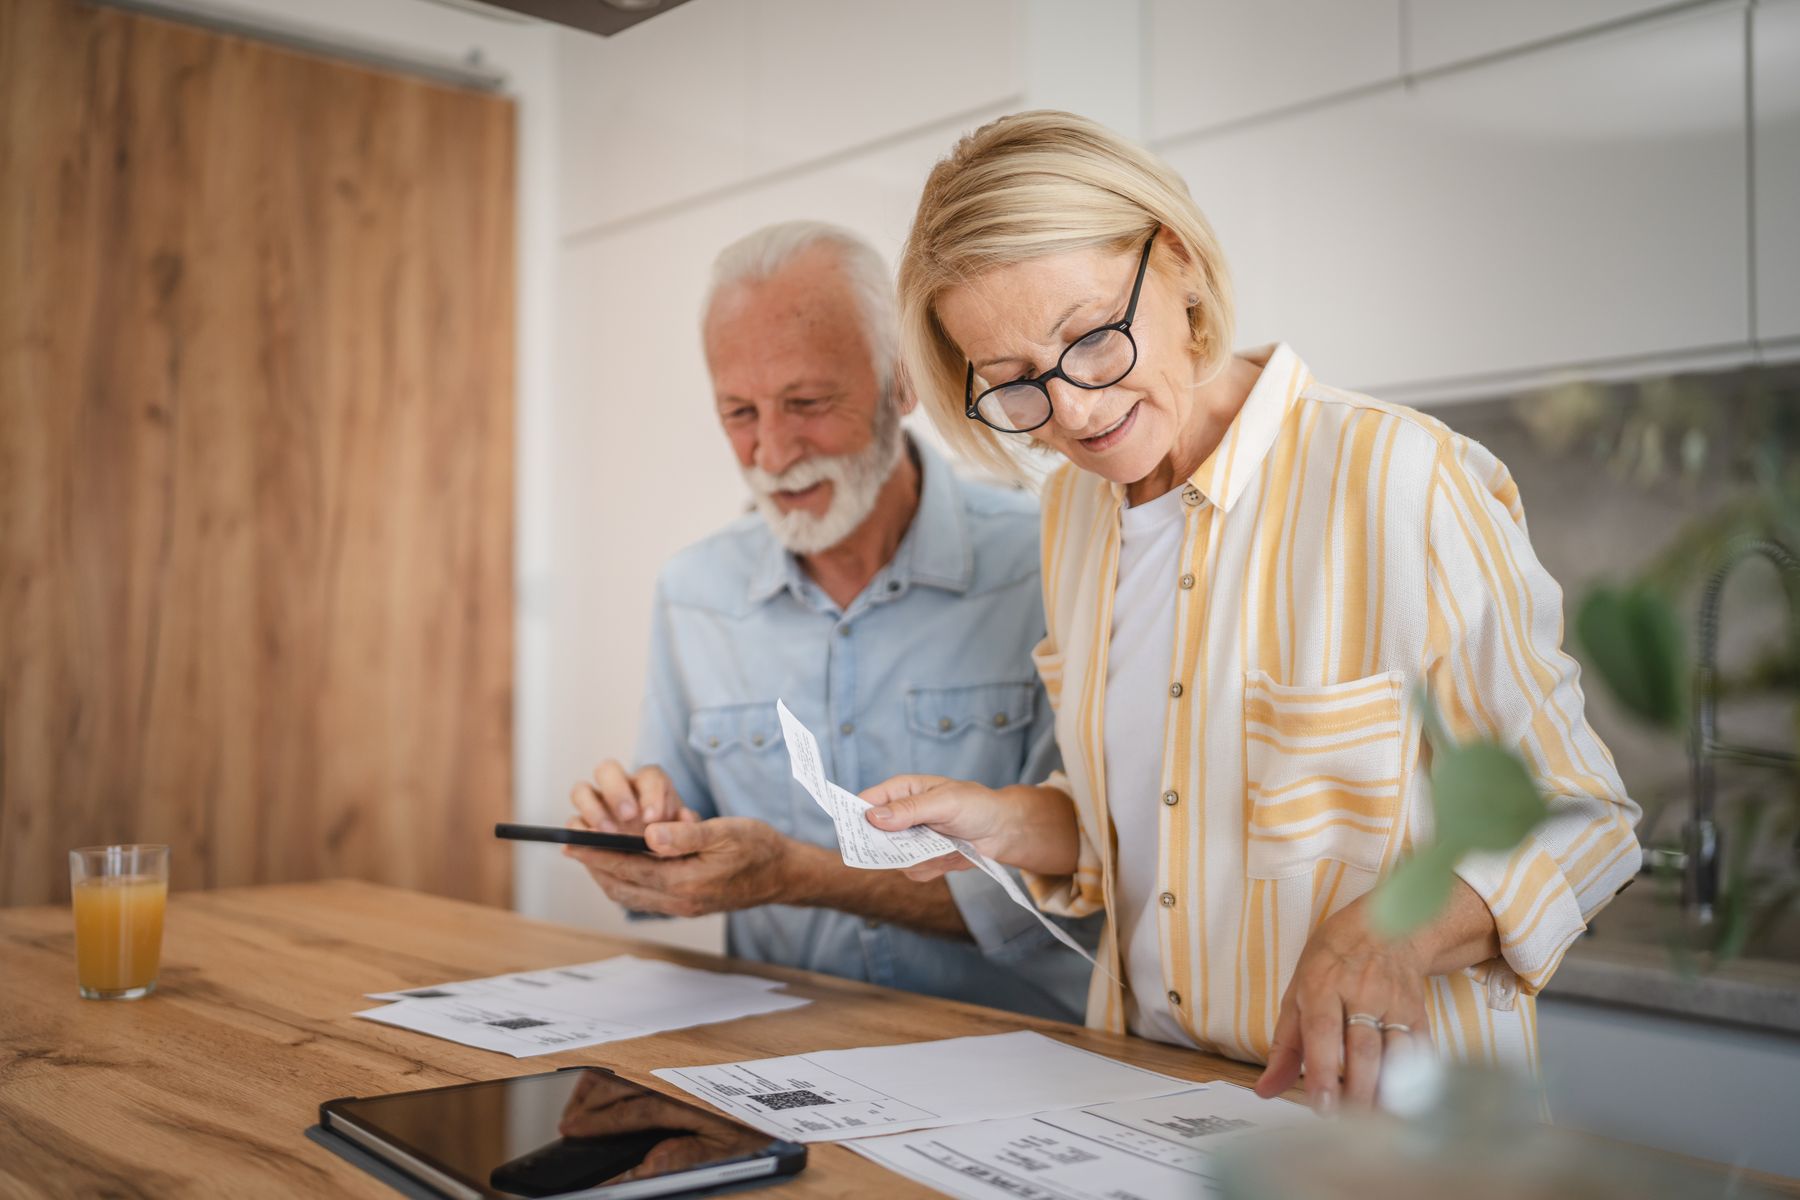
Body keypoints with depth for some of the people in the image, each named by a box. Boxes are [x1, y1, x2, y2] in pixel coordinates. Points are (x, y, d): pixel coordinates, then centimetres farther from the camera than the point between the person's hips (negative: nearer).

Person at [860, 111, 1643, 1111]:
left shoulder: (1397, 481, -13)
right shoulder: (1074, 512, 8)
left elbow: (1572, 820, -7)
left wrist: (1390, 934, -23)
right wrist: (1004, 823, 0)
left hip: (1381, 1101, -3)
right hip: (1146, 1089, 4)